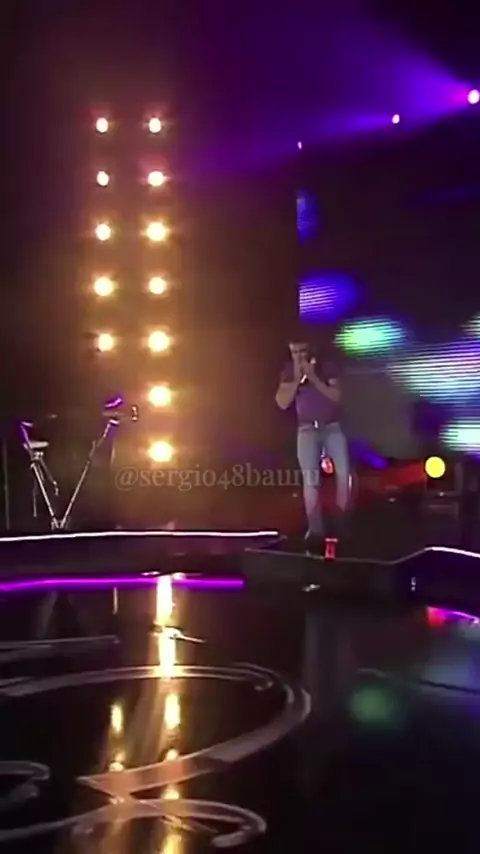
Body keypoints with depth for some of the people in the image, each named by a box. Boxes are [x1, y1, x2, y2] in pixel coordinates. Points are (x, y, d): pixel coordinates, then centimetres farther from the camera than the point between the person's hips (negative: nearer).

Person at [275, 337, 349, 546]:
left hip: (333, 427, 0)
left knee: (343, 473, -9)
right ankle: (315, 528, -9)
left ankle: (343, 521, 6)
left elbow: (337, 397, -10)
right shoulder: (289, 371, 4)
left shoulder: (326, 368, 1)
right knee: (310, 478, -10)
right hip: (307, 430, 0)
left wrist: (314, 378, -17)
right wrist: (297, 379, -14)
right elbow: (282, 403, -5)